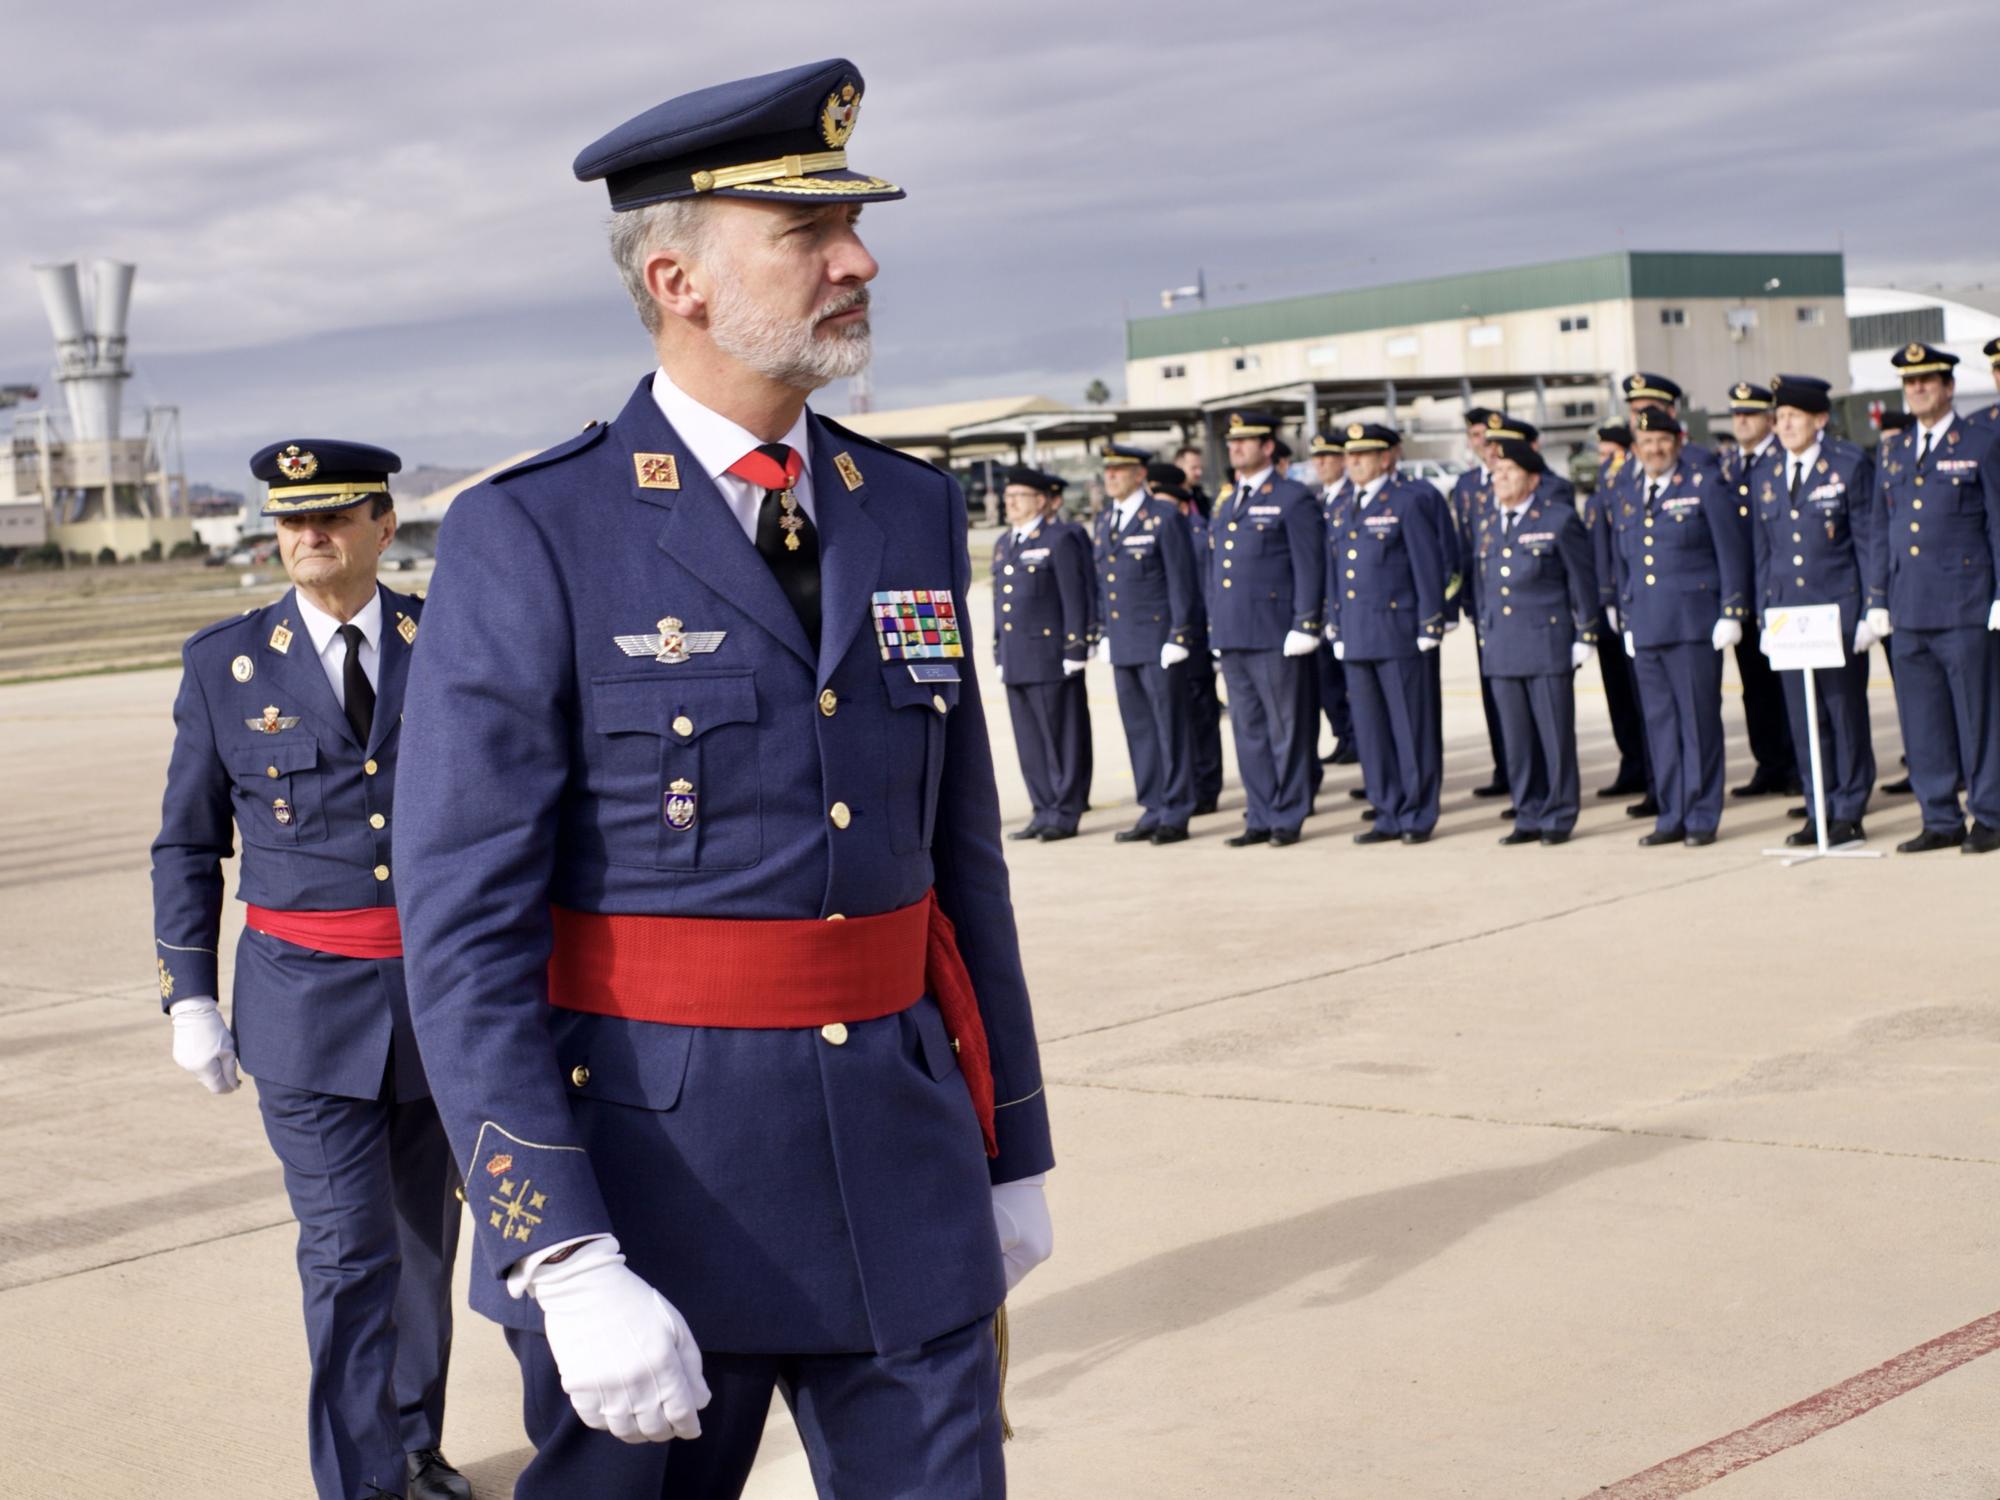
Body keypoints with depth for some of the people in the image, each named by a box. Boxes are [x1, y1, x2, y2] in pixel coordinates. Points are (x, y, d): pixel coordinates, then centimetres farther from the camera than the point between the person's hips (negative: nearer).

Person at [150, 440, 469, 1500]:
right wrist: (189, 999, 0)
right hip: (306, 998, -2)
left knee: (423, 1234, 15)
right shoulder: (225, 662, -2)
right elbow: (187, 845, 5)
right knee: (347, 1253, -7)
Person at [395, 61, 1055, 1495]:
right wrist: (567, 1263, -20)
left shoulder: (913, 512, 8)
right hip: (651, 1176, -4)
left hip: (904, 1184, 5)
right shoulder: (531, 541, -9)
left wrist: (1013, 1152, 16)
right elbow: (465, 931, -13)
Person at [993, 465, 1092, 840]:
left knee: (1061, 738, -2)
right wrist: (999, 654, 18)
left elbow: (1076, 598, -9)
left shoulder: (1061, 540, -5)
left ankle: (1065, 814, 2)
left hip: (1050, 657, -7)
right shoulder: (1004, 544, 18)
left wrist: (1075, 650, -13)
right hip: (1016, 661, 7)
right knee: (1029, 741, 8)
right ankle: (1044, 811, 14)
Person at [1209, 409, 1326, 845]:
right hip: (1231, 637, 7)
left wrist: (1304, 627, -13)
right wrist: (1215, 624, 17)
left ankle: (1289, 818, 6)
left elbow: (1309, 567, -8)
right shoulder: (1225, 503, 18)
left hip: (1274, 635, -7)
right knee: (1248, 731, 9)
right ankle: (1261, 818, 15)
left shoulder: (1293, 499, -4)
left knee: (1286, 729, 0)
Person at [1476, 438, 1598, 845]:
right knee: (1517, 739, 8)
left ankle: (1558, 818, 8)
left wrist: (1584, 637, -6)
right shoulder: (1488, 527, 13)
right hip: (1502, 651, 5)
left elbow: (1582, 581, -3)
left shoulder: (1559, 519, -3)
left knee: (1555, 735, 0)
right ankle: (1529, 817, 15)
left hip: (1548, 646, -5)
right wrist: (1484, 635, 13)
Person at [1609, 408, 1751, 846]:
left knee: (1699, 720, -2)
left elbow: (1732, 552, -4)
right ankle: (1672, 816, 13)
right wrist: (1627, 623, 17)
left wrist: (1731, 613, -9)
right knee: (1659, 723, 7)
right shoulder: (1627, 497, 15)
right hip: (1647, 627, 5)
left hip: (1694, 625, -5)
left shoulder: (1705, 485, -1)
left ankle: (1702, 817, 5)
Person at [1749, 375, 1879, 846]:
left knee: (1846, 713, 1)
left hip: (1839, 612, -4)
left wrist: (1874, 610, -9)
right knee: (1804, 719, 5)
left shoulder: (1851, 465, -2)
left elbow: (1870, 541, -4)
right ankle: (1819, 812, 12)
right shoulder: (1765, 473, 11)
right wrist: (1765, 615, 10)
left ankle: (1849, 813, 7)